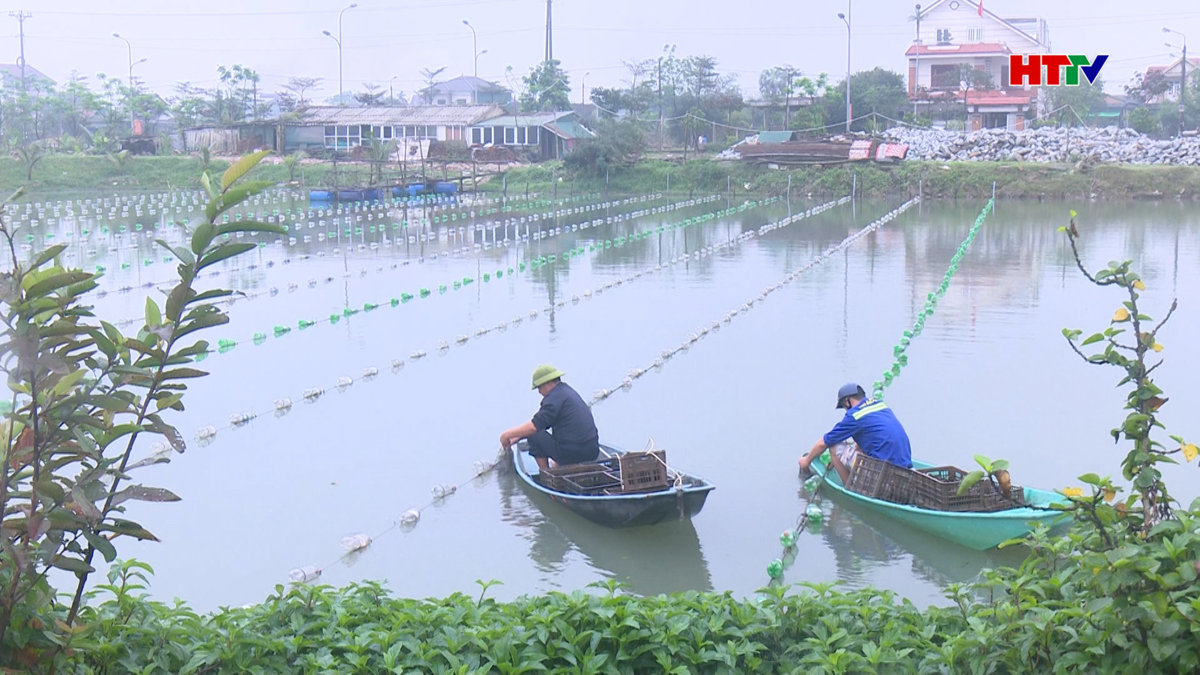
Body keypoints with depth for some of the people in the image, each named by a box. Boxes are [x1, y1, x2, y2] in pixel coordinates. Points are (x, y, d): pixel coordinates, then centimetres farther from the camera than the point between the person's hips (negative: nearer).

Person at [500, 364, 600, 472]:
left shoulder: (555, 396, -11)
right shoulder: (567, 390, 19)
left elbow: (534, 426, -18)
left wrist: (507, 434, -7)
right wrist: (518, 436, 20)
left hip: (572, 454, -9)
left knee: (534, 435, 4)